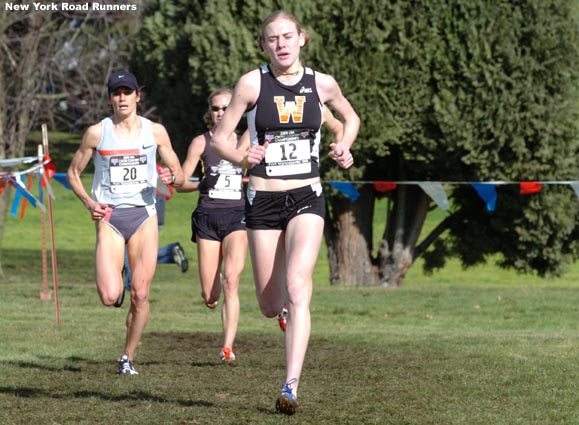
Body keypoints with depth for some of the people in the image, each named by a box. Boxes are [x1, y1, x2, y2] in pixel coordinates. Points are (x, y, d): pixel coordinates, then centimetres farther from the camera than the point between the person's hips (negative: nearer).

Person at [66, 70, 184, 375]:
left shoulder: (155, 131, 4)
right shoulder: (97, 133, 1)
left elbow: (180, 176, 9)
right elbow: (73, 173, 11)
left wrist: (172, 177, -15)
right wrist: (88, 202, -6)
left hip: (144, 215, 1)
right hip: (109, 217, -1)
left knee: (140, 295, -4)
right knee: (109, 297, -15)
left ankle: (128, 358, 13)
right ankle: (115, 284, 23)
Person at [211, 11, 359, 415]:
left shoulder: (322, 83, 1)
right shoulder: (252, 83, -4)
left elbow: (351, 117, 21)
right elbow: (220, 137, -1)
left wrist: (344, 147, 3)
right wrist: (243, 157, -19)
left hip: (307, 199, 0)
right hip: (263, 200, 1)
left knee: (296, 286, -22)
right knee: (270, 306, 5)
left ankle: (291, 386, -25)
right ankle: (289, 311, 45)